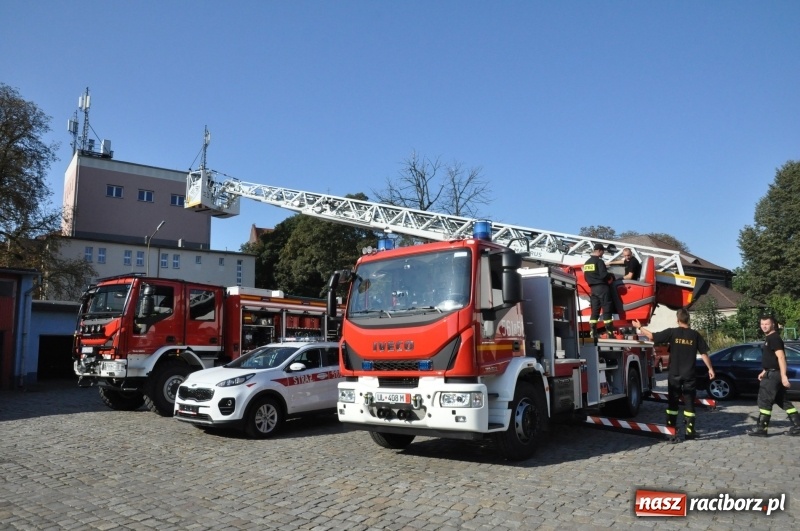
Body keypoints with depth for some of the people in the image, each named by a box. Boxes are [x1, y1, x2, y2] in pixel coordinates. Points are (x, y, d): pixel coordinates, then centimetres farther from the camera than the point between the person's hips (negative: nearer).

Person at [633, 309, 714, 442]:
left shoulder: (672, 332, -8)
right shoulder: (695, 334, -2)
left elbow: (652, 336, -8)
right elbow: (704, 353, 1)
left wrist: (639, 327, 6)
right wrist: (710, 369, 13)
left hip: (674, 375, -1)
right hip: (689, 376, 1)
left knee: (672, 404, 5)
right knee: (689, 404, 11)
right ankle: (690, 431, 15)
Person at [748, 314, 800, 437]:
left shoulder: (774, 338, -15)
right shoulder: (769, 338, 17)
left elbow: (781, 357, -23)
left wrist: (784, 376, -28)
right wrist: (764, 372, 23)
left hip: (774, 374, -10)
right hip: (771, 373, 10)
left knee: (764, 401, -6)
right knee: (782, 401, 14)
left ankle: (761, 428, -2)